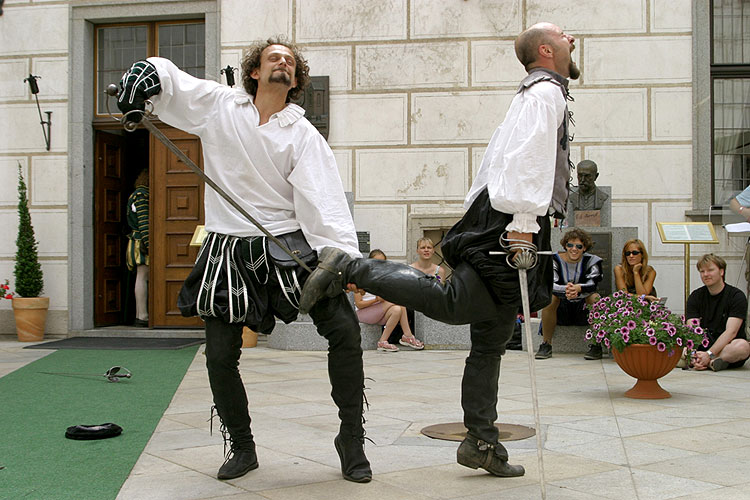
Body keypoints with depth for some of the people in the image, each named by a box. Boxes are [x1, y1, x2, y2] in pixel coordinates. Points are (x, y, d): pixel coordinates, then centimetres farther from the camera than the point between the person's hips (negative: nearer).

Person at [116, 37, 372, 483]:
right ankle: (242, 447, 25)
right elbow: (167, 77, 10)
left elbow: (322, 199, -13)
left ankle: (351, 439, 8)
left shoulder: (302, 133, -1)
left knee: (345, 330, -10)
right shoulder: (219, 105, 4)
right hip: (230, 250, 1)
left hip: (289, 245, -1)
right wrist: (144, 73, -16)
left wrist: (346, 256, -27)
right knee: (221, 357, 1)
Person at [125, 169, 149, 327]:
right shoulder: (142, 194, -8)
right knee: (143, 277, -11)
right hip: (142, 241, -10)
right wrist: (148, 242, -21)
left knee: (141, 278, 8)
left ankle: (139, 316, 8)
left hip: (136, 241, 10)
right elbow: (143, 220, -17)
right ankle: (142, 316, -12)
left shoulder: (134, 195, 22)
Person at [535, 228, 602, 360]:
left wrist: (578, 288, -47)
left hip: (583, 307, 0)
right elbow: (550, 285, -22)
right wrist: (565, 290, -44)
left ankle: (596, 345, -22)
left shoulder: (592, 261, -6)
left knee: (596, 298, -30)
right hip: (561, 309, 1)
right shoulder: (555, 260, -6)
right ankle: (546, 345, -21)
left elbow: (593, 284, -23)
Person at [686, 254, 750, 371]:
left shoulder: (737, 296, -6)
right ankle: (712, 362, -32)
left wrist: (709, 354, -30)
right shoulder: (695, 297, 5)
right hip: (703, 346, 3)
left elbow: (731, 332, -17)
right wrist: (693, 355, -27)